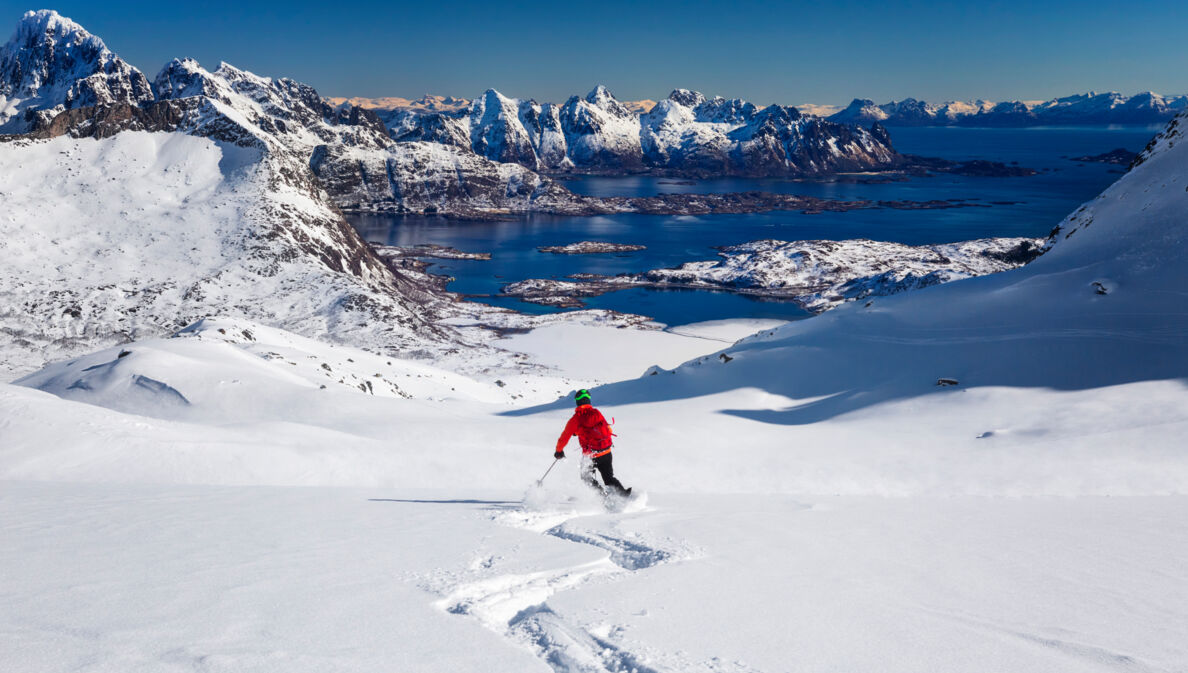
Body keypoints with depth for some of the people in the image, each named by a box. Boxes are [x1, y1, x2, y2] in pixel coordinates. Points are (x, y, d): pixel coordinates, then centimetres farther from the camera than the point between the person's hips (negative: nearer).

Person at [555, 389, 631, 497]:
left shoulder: (575, 419, -8)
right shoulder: (597, 413, 1)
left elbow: (564, 437, 1)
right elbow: (608, 429, 13)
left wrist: (559, 451, 19)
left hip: (590, 456, -3)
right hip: (606, 453, 3)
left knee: (586, 477, 20)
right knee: (609, 479, 16)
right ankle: (624, 494, -2)